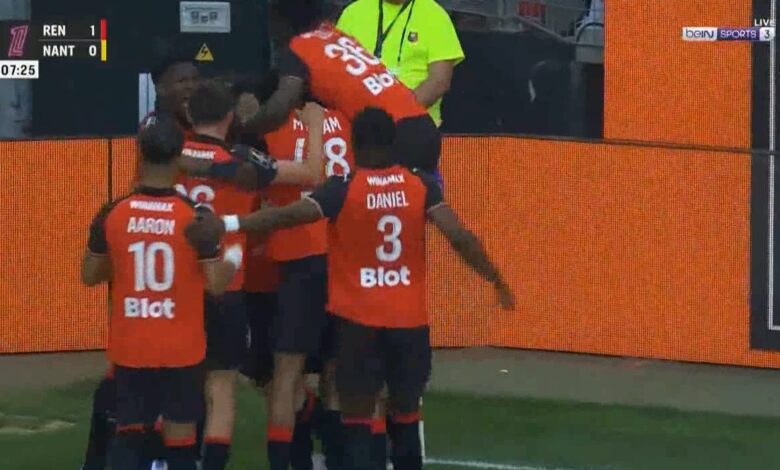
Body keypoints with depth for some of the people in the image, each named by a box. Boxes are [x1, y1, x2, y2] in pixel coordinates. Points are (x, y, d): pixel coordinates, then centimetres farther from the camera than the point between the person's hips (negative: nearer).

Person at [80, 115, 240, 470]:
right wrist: (235, 257, 10)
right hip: (181, 347, -2)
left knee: (129, 432, 7)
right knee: (180, 436, 7)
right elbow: (216, 284, -10)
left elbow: (89, 276, 4)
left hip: (129, 346, 2)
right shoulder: (196, 218, -12)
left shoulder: (112, 215, -6)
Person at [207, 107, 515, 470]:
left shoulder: (343, 190, -11)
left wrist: (229, 224, -19)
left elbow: (288, 216, -21)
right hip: (409, 318, 3)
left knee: (358, 417, 2)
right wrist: (495, 279, 3)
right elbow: (458, 236, -8)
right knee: (406, 415, 16)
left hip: (358, 319, -3)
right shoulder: (421, 186, -3)